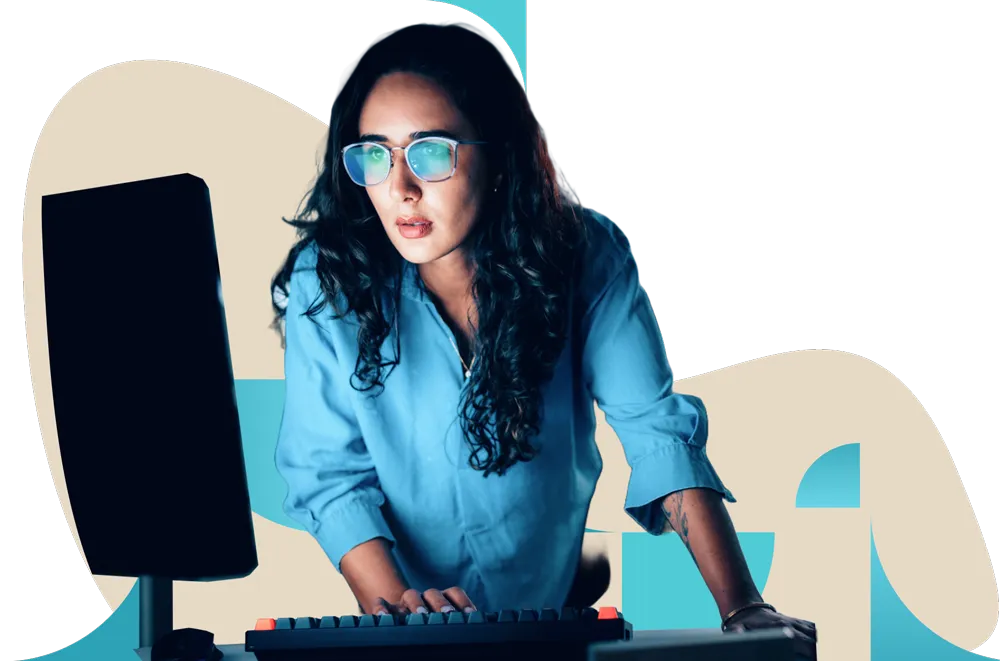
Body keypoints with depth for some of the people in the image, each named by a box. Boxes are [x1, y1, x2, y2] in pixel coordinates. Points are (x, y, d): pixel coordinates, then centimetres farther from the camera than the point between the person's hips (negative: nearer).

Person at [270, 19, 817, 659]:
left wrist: (742, 607, -24)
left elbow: (660, 431, -14)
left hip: (557, 596, 1)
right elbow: (329, 472, -11)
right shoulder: (325, 281, -14)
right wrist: (395, 605, -28)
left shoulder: (585, 256, -12)